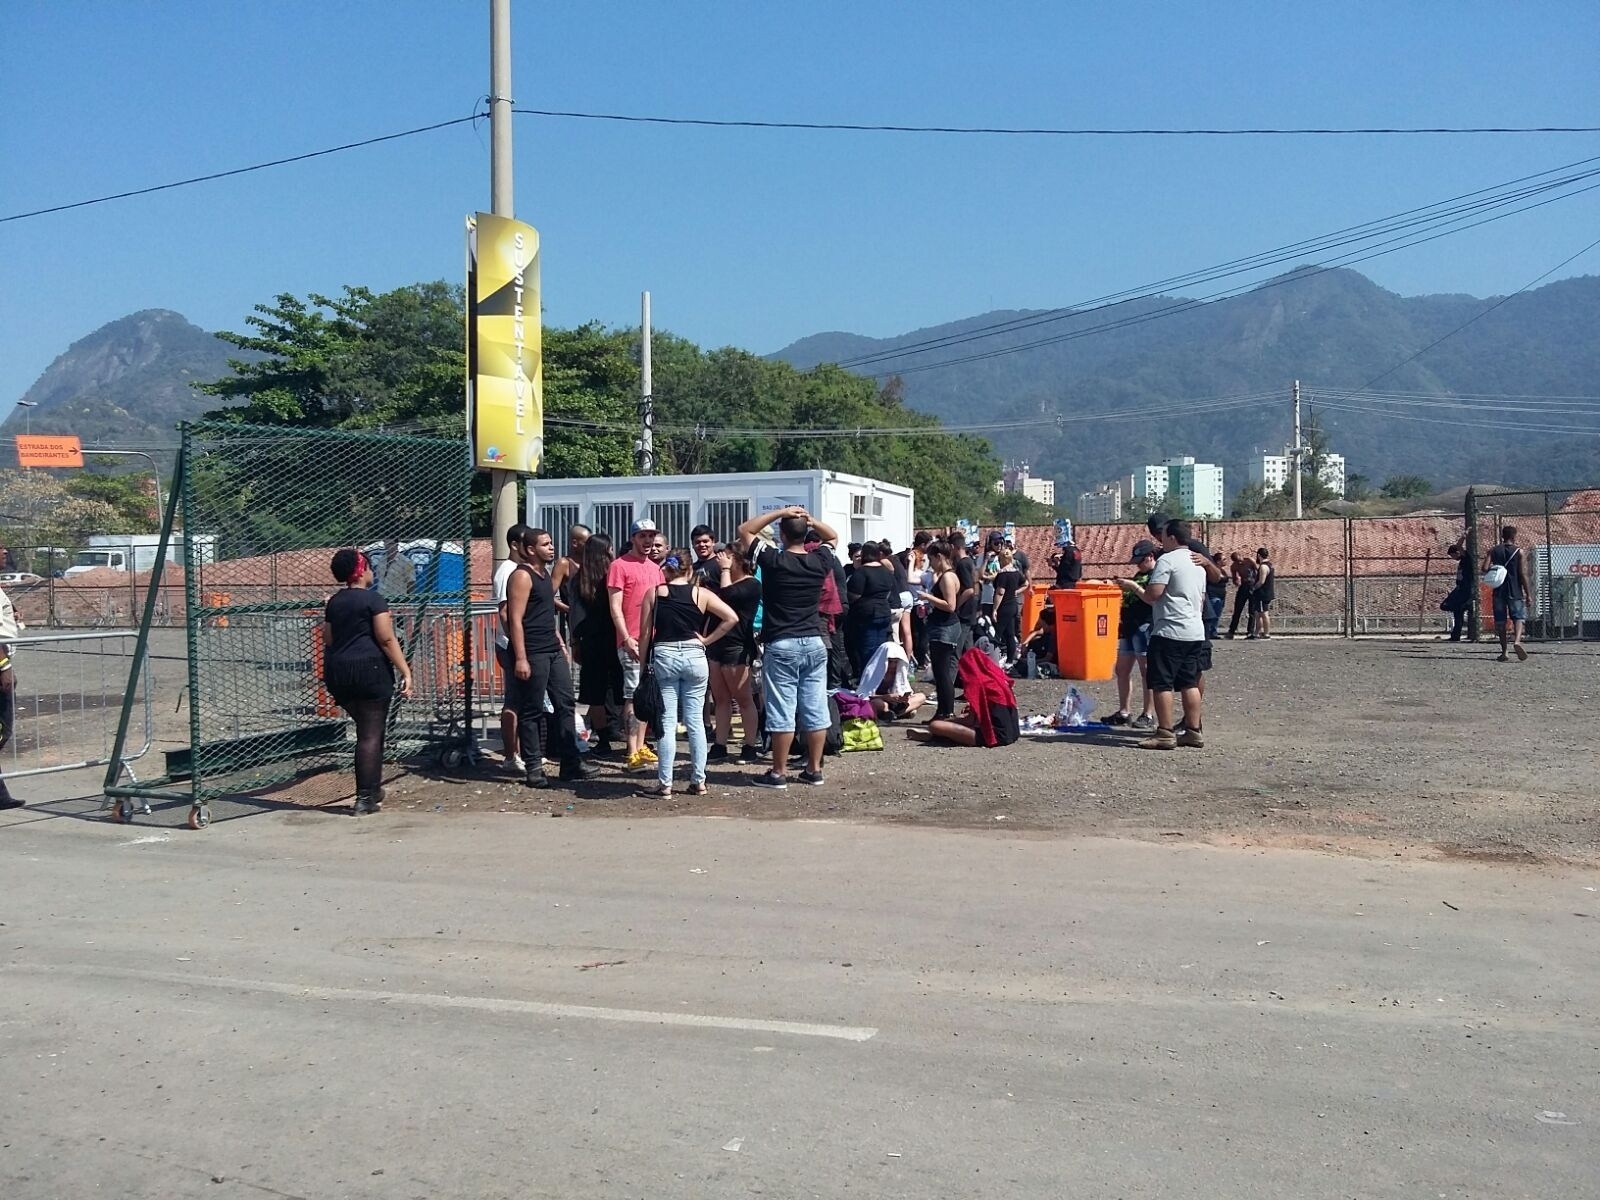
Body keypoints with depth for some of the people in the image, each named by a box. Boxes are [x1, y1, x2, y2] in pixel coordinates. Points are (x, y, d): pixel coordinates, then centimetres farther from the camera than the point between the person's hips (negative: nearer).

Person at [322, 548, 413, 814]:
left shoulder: (334, 602, 12)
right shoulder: (373, 599, -8)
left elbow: (328, 641, 17)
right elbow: (387, 639, -13)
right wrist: (405, 672, -12)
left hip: (338, 673, 7)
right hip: (369, 669, -7)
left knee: (365, 729, 20)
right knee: (371, 734, -2)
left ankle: (373, 789, 23)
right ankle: (365, 798, -3)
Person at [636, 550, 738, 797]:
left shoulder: (654, 594, 2)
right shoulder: (701, 594, 3)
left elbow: (645, 634, 0)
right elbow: (732, 618, -5)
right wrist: (707, 640, 1)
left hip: (663, 657, -1)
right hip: (694, 656, 1)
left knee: (667, 722, 1)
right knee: (695, 721, 7)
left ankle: (665, 785, 1)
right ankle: (698, 781, 12)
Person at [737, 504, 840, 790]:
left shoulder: (774, 560, -9)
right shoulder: (820, 561, 1)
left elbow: (744, 530, 1)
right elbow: (833, 537, 23)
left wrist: (780, 512, -1)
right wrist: (811, 520, 6)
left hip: (782, 646, -4)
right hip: (814, 643, 4)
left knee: (782, 712, -1)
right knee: (815, 709, 7)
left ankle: (779, 773, 4)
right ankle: (814, 769, 14)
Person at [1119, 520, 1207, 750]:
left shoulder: (1166, 560, -10)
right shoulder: (1198, 564, 18)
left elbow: (1152, 595, -15)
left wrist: (1133, 586, 1)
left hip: (1169, 631, -9)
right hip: (1195, 632, 9)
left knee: (1162, 683, -5)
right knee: (1190, 682, 12)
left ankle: (1165, 734, -7)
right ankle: (1193, 731, 13)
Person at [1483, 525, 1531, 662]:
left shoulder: (1493, 550, 4)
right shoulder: (1519, 552, -3)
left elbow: (1485, 568, -9)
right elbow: (1523, 574, -7)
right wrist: (1528, 594, -2)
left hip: (1499, 591, 2)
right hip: (1515, 592, -2)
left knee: (1500, 620, 7)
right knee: (1519, 617, 2)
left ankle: (1504, 652, 7)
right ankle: (1517, 641, -26)